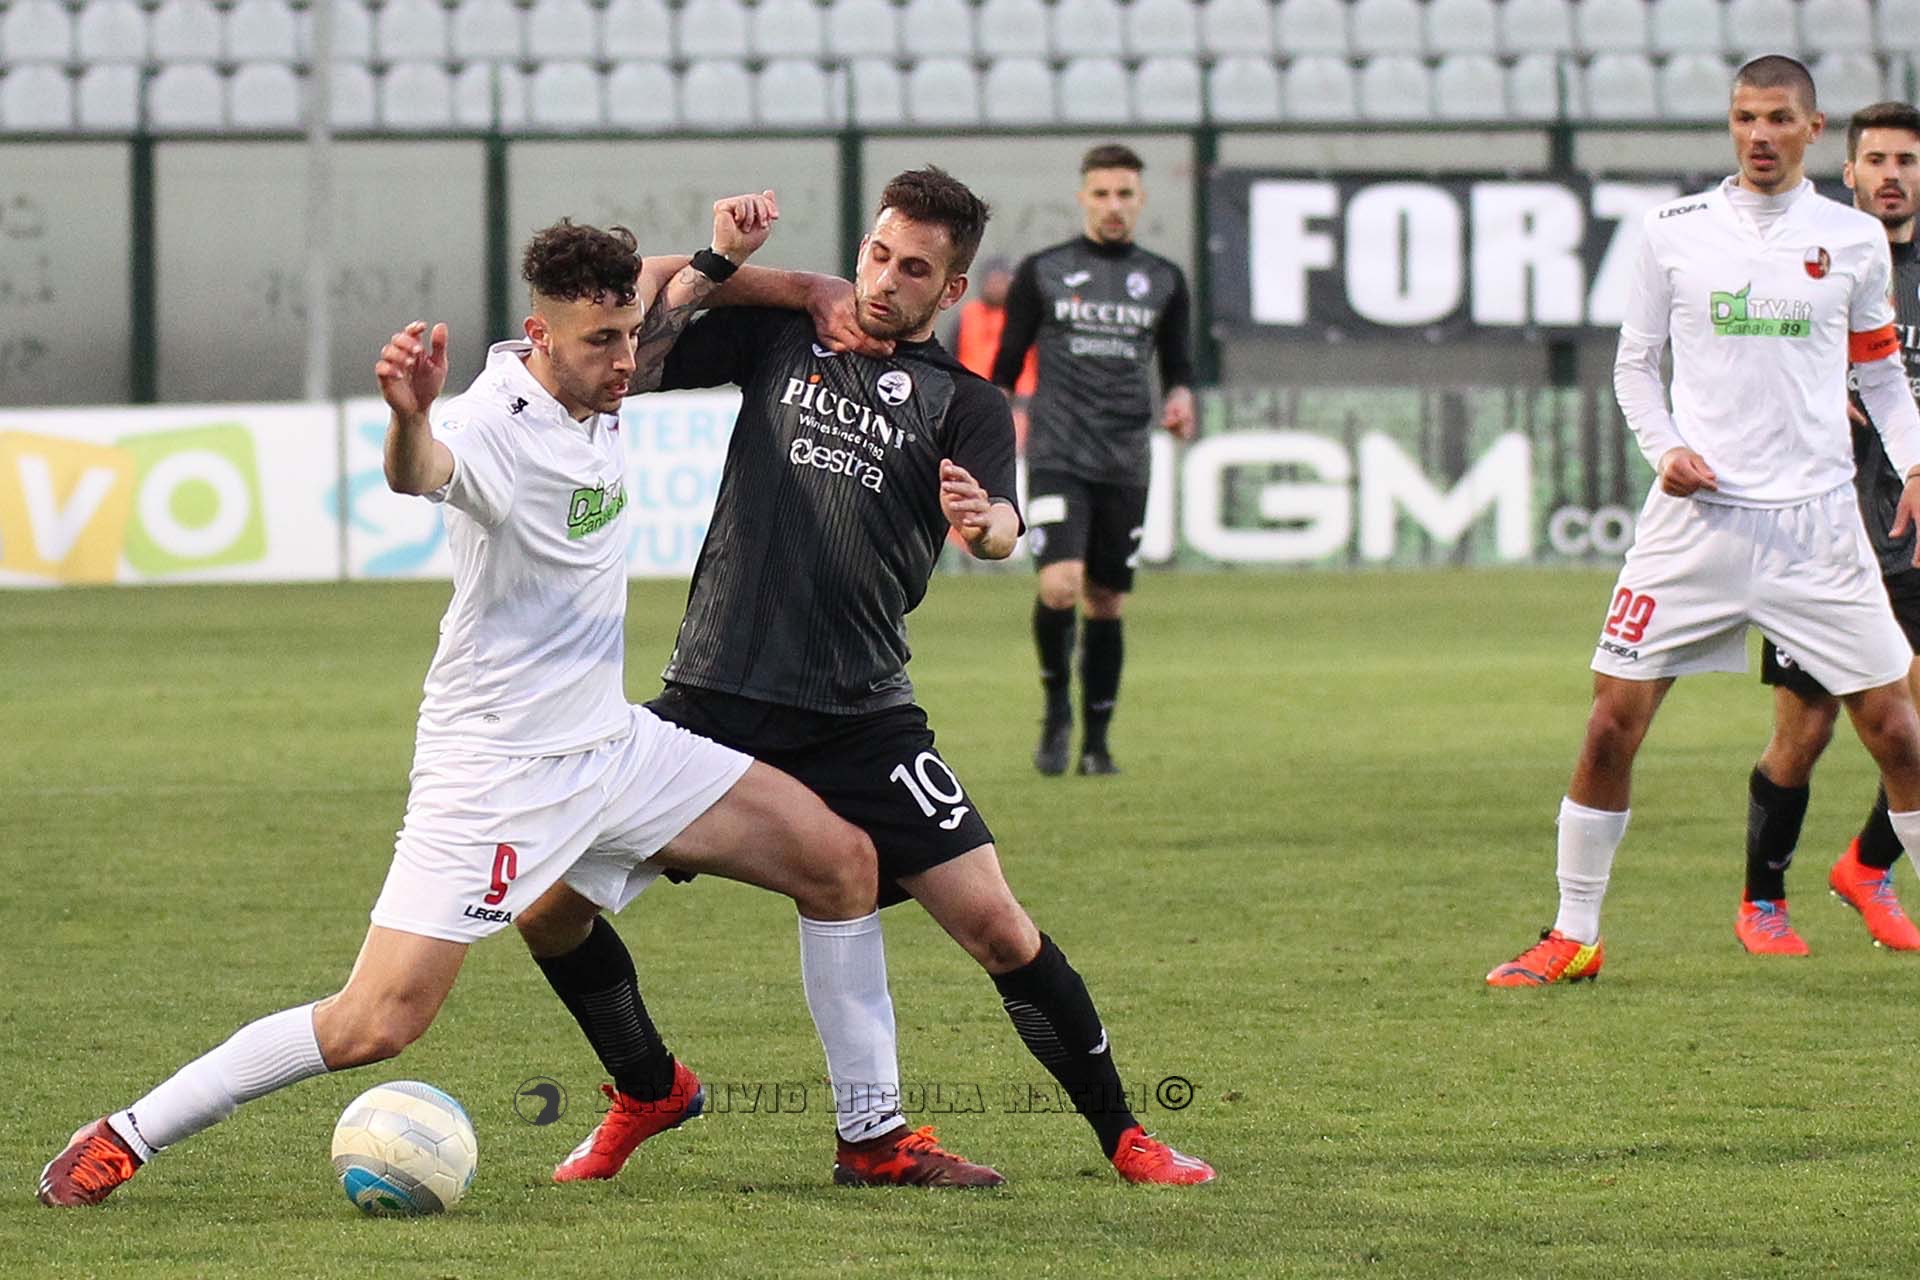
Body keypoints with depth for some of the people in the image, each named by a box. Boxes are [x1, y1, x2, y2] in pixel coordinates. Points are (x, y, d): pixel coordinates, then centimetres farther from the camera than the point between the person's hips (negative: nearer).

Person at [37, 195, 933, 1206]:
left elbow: (653, 311, 26)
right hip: (496, 770, -8)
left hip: (611, 742, 8)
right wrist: (409, 419, -73)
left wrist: (717, 259, 5)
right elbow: (422, 473, -49)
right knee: (377, 1023, -13)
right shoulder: (497, 423, -23)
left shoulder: (594, 386, 1)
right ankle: (128, 1136, 2)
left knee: (838, 859, 3)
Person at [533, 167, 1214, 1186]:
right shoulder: (779, 335, 11)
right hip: (715, 699, 1)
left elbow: (1001, 530, -11)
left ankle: (1122, 1136, 7)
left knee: (995, 927, -9)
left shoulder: (963, 402, 5)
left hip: (860, 717, -1)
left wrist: (984, 521, -36)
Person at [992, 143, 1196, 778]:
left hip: (1125, 463, 3)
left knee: (1107, 602, 6)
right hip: (1057, 456, -3)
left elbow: (1176, 362, 19)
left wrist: (1180, 397, -4)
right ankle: (1057, 707, 4)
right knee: (1060, 586, -20)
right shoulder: (1042, 272, 3)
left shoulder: (1163, 280, 10)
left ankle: (1096, 741, 17)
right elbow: (1006, 365, 8)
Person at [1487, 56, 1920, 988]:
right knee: (1613, 718, -4)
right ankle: (1573, 936, 8)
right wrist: (1665, 449, -5)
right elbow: (1634, 362, 12)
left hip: (1816, 521, 0)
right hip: (1698, 516, 0)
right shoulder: (1674, 231, 5)